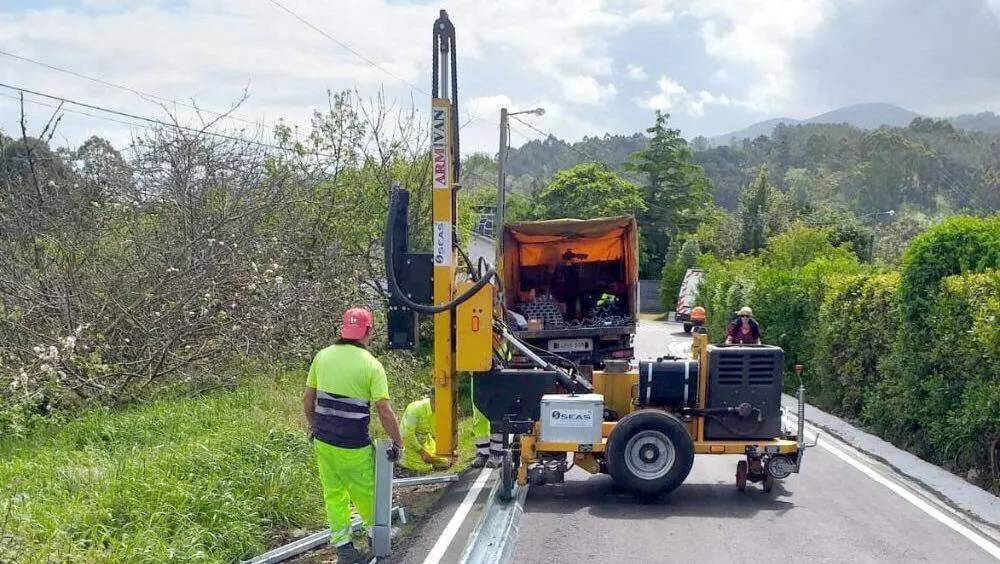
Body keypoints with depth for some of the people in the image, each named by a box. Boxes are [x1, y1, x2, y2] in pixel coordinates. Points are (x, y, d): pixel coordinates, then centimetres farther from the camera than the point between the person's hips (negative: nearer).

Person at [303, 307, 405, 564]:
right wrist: (398, 443, -4)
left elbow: (307, 400, 9)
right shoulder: (371, 365, -12)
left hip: (322, 441, 4)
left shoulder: (323, 356, 1)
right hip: (353, 446, -4)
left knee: (334, 494, 15)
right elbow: (385, 411, -15)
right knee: (366, 493, 16)